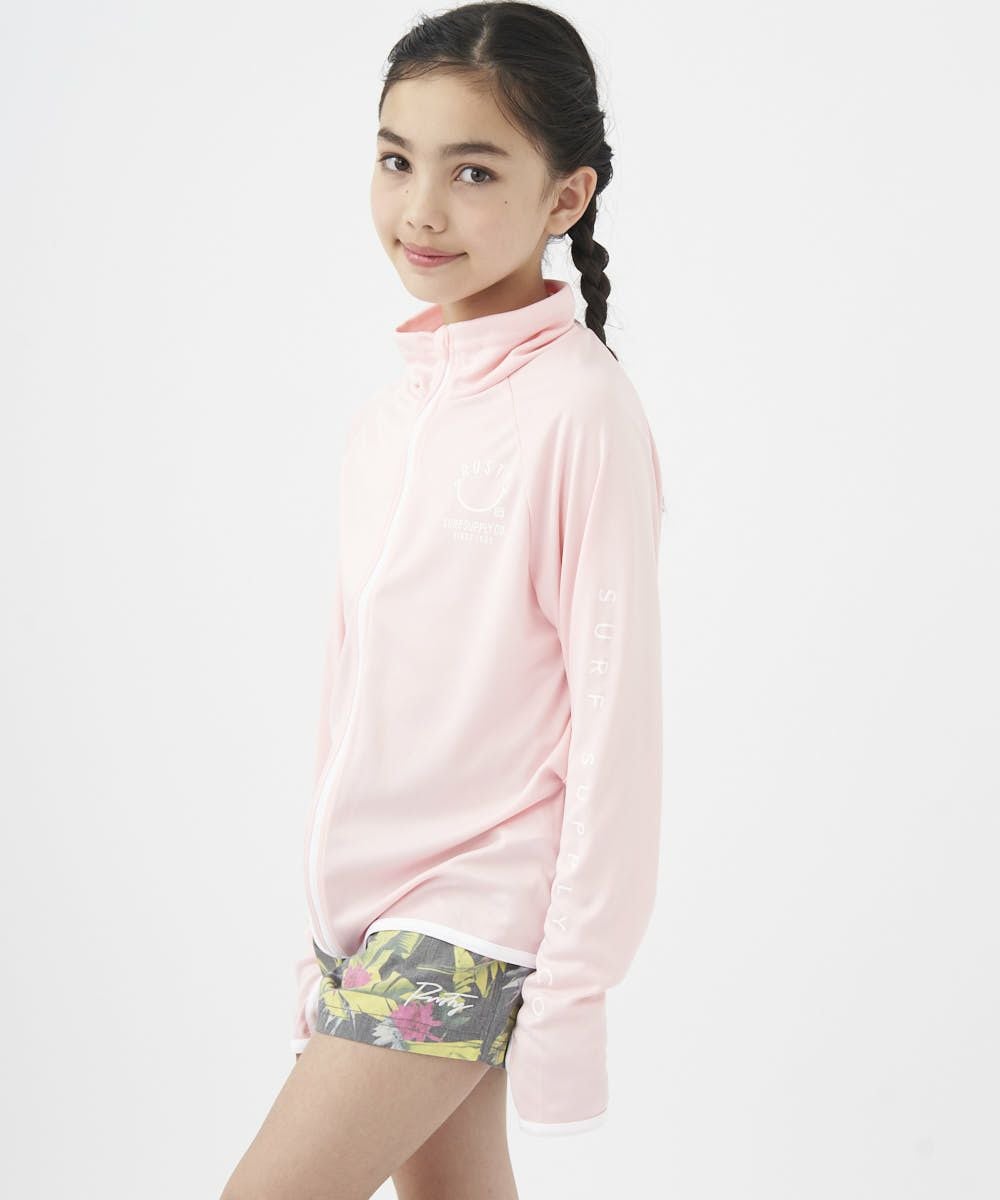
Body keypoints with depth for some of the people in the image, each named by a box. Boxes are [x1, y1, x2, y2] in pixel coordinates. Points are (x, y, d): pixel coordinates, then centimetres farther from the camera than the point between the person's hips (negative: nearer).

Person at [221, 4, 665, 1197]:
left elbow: (614, 708, -15)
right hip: (370, 896, 7)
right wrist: (331, 921, 16)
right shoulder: (388, 412, 8)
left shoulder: (579, 413, -16)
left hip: (475, 904, -7)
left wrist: (576, 981, -14)